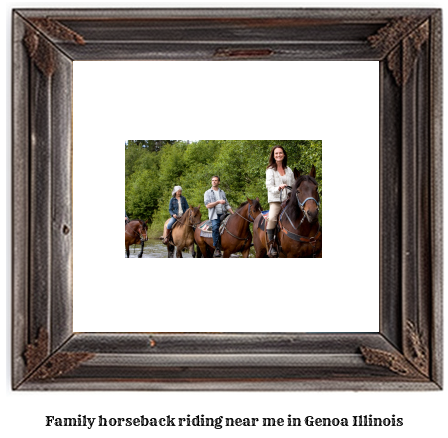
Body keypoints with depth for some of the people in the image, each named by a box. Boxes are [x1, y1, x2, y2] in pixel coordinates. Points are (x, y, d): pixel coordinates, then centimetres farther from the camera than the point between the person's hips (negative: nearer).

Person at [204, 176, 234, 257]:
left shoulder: (222, 192, 21)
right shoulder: (208, 193, 9)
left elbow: (227, 205, 22)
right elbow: (207, 205, -3)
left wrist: (233, 214, 11)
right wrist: (218, 202, -11)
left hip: (223, 214, 5)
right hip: (214, 215, -5)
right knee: (215, 227, -29)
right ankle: (217, 249, -27)